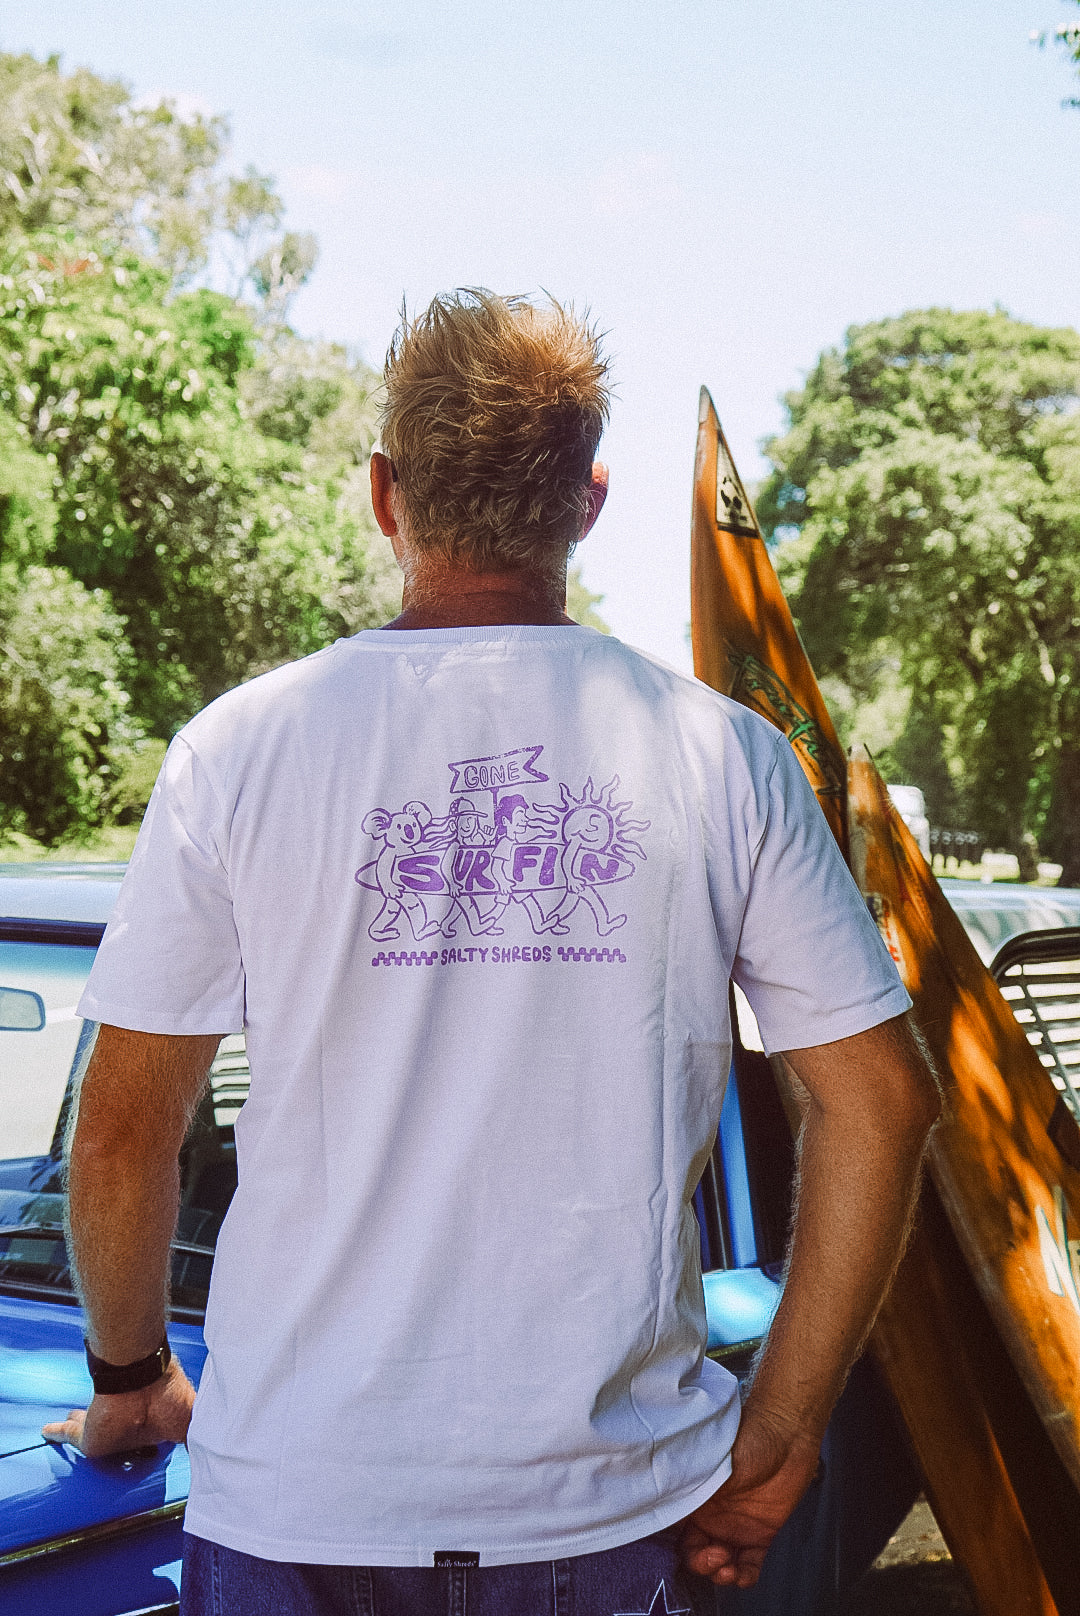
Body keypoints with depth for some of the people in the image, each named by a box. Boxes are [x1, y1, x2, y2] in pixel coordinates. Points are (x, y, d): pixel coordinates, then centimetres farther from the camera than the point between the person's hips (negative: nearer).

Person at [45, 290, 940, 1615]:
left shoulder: (239, 748, -6)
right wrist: (776, 1443, 4)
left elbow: (122, 1128, -1)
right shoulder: (723, 756, -3)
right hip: (620, 1506, 1)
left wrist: (131, 1381, 16)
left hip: (300, 1503, -1)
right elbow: (882, 1100, -4)